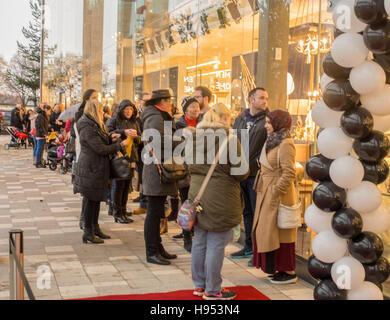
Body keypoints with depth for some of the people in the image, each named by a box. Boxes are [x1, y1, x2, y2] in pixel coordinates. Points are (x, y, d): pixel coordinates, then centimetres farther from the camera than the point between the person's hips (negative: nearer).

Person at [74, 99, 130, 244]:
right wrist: (120, 145, -14)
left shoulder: (95, 125, 14)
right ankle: (88, 232, 4)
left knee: (97, 198, 15)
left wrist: (110, 137, 2)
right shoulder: (87, 128, -19)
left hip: (97, 167, 10)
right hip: (90, 168, -10)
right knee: (91, 199, -4)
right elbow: (101, 149, -22)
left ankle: (95, 227, 25)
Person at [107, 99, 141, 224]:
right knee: (118, 185, -4)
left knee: (127, 186, 7)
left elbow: (140, 139, 14)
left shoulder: (134, 122, 15)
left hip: (131, 157, 5)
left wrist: (135, 136, -8)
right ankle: (117, 214, 4)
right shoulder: (114, 120, -1)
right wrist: (124, 132, -19)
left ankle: (123, 212, 16)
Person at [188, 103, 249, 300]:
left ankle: (199, 285, 28)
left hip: (197, 193, 7)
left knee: (199, 241, 16)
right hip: (219, 198, -7)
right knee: (216, 245, 2)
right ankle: (212, 290, 11)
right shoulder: (229, 138, -13)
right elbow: (241, 172, -11)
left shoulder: (195, 137, 6)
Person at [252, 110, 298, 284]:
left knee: (280, 232, -3)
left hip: (278, 195, -10)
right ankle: (281, 269, 23)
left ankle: (289, 272, 7)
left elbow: (289, 173, -22)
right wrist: (264, 190, 16)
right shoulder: (272, 141, 13)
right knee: (268, 230, 13)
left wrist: (276, 193, -21)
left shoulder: (285, 145, -17)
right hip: (267, 194, 10)